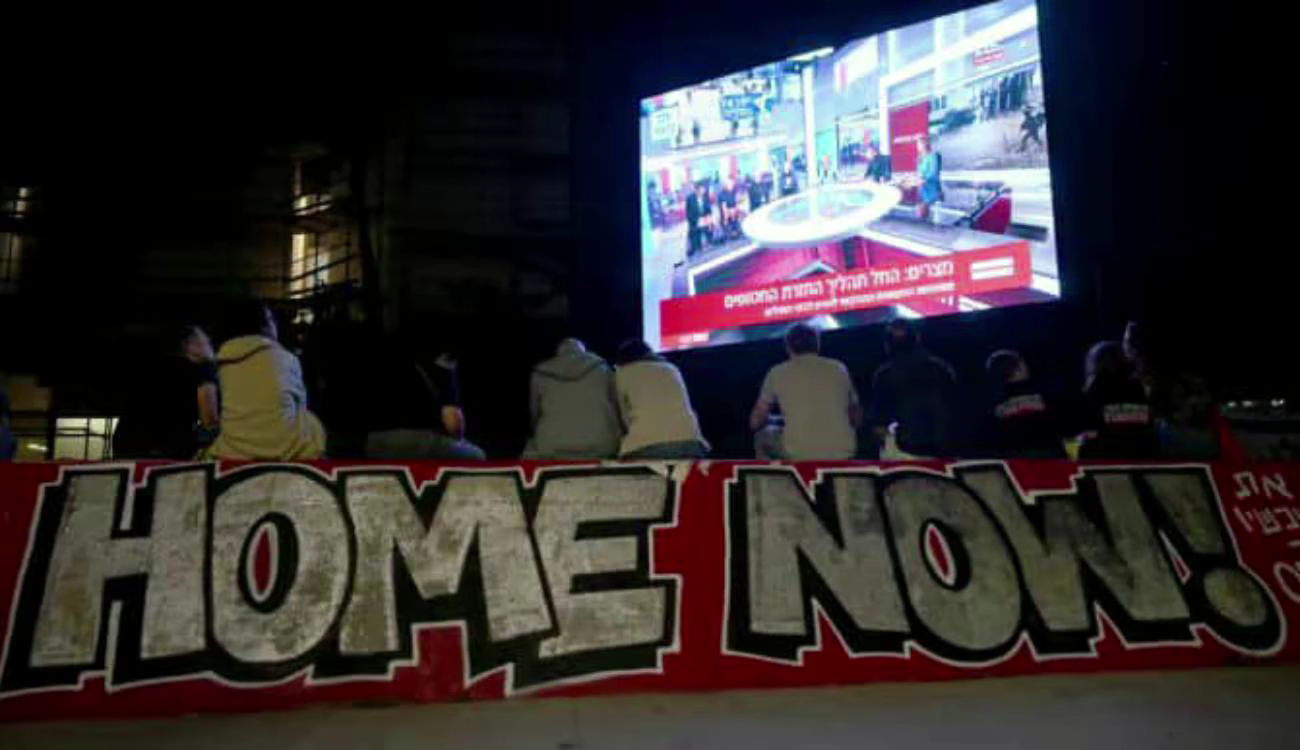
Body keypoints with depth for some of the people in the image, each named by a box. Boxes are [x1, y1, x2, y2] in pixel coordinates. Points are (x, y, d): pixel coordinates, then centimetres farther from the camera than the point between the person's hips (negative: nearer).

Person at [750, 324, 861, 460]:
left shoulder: (777, 373, 5)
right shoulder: (839, 368, 10)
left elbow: (755, 422, 12)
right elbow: (857, 419, 19)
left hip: (799, 456, -2)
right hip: (843, 453, 2)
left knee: (762, 436, 30)